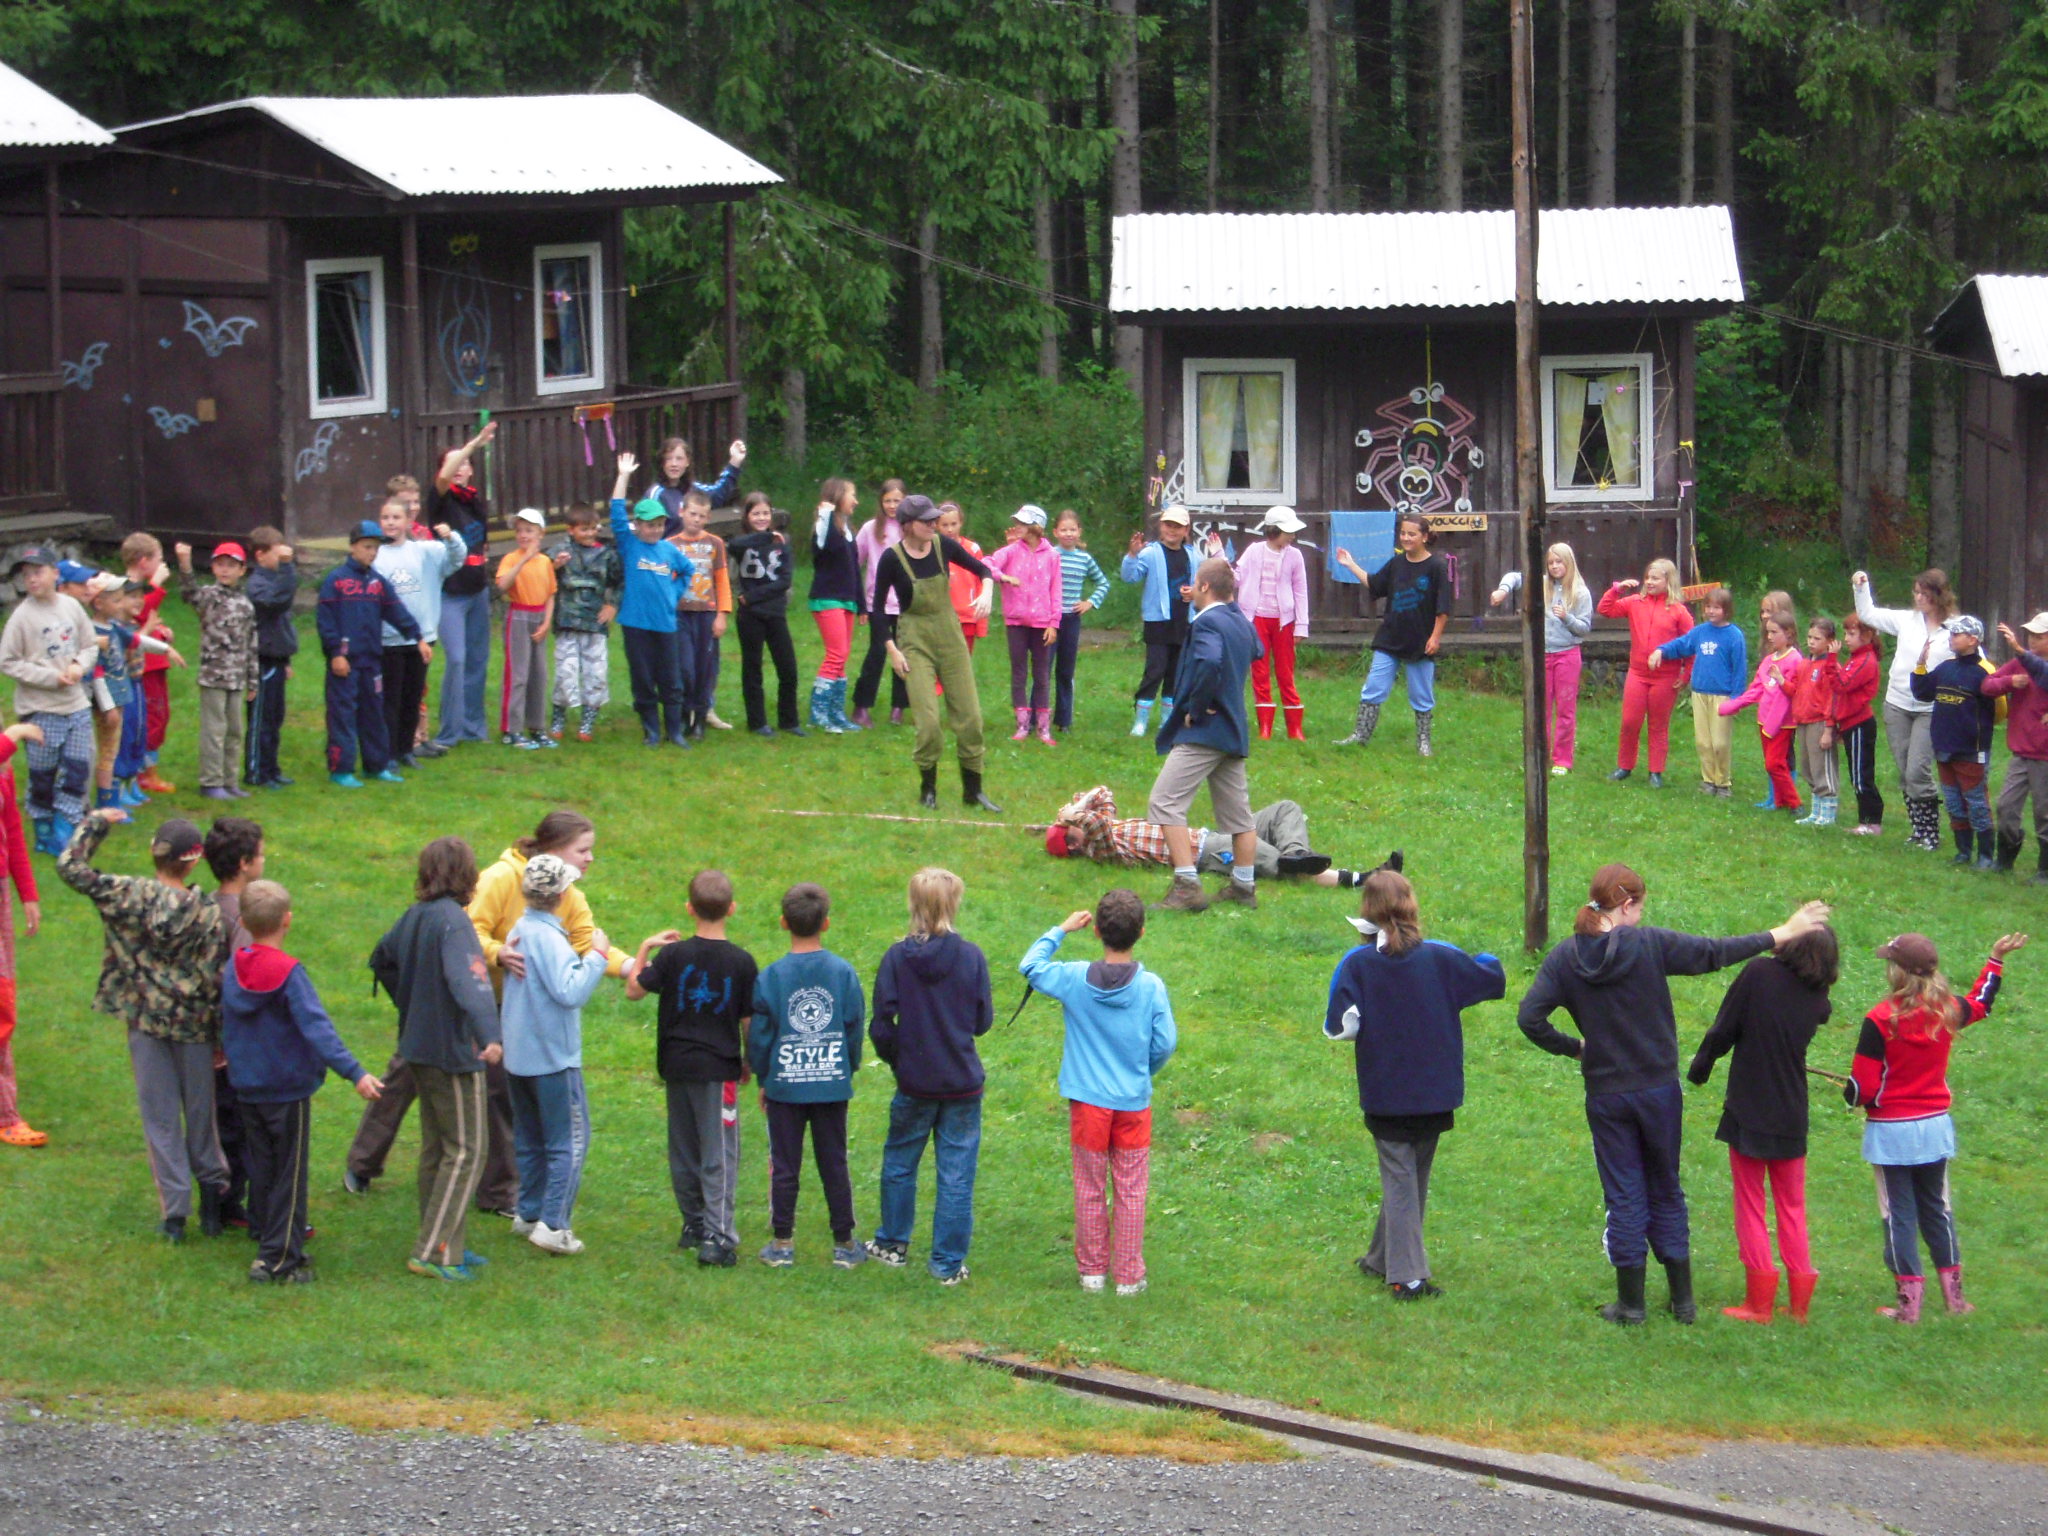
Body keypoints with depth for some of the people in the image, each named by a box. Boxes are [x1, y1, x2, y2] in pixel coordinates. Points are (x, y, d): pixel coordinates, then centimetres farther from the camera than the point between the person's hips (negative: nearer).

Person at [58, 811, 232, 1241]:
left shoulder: (128, 895, -12)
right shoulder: (209, 913, -13)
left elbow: (71, 867, -5)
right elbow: (217, 980, -11)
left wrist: (96, 823, 8)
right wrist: (224, 1039, -2)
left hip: (146, 1022, 1)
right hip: (194, 1027, -1)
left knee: (160, 1118, 7)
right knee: (200, 1112, 16)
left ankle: (173, 1212, 6)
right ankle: (212, 1195, 22)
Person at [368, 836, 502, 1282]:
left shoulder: (415, 916, 6)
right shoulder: (453, 921, -20)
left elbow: (382, 959, 23)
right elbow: (466, 981, -34)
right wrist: (488, 1035, -42)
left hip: (418, 1046, 9)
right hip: (452, 1050, -9)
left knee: (436, 1147, 16)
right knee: (465, 1150, -3)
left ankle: (444, 1245, 24)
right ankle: (434, 1253, -6)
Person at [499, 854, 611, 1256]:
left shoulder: (520, 931, 8)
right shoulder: (548, 938, -20)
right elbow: (570, 992, -27)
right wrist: (596, 956, -19)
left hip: (518, 1054, 9)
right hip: (553, 1056, -9)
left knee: (531, 1139, 19)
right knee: (570, 1140, -3)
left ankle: (529, 1214, 25)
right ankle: (553, 1224, -8)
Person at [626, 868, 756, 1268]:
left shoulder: (673, 955, -5)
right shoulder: (741, 962, -7)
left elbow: (634, 990, 2)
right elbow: (749, 1021, -3)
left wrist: (645, 949, 15)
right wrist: (750, 1063, 12)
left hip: (676, 1065, 2)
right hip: (719, 1067, -2)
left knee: (684, 1152, 16)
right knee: (718, 1155, -1)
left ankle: (693, 1224, 25)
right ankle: (717, 1237, -10)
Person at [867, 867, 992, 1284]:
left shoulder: (897, 957, -10)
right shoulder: (971, 957, -10)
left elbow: (881, 1025, -8)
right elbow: (983, 1021, -3)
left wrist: (895, 1058, 10)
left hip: (914, 1082, 1)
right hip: (963, 1082, -1)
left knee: (899, 1163, 20)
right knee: (956, 1173, 6)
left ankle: (893, 1244, 33)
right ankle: (948, 1263, 9)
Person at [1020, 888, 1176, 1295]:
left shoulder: (1074, 978, -10)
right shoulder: (1151, 987, -12)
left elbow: (1030, 965, 6)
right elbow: (1165, 1044, -7)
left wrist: (1062, 930, 15)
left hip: (1088, 1101, 1)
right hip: (1133, 1104, -1)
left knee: (1090, 1189, 13)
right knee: (1130, 1192, 8)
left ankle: (1092, 1270, 22)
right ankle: (1128, 1276, 14)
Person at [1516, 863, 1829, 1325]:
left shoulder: (1565, 958, -7)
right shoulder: (1649, 944, -12)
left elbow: (1530, 1017, -13)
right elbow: (1715, 953, -7)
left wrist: (1572, 1046, 2)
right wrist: (1779, 936, 3)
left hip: (1605, 1096, 0)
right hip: (1659, 1089, 0)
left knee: (1625, 1197, 9)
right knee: (1666, 1192, 14)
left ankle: (1630, 1302, 10)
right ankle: (1682, 1300, 18)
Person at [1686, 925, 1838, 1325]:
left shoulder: (1759, 973, -13)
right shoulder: (1817, 1000, -3)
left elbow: (1723, 1030, -10)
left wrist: (1699, 1068, 6)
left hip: (1748, 1111, -3)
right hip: (1792, 1118, 3)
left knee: (1750, 1206, 6)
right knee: (1792, 1207, 15)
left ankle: (1759, 1301, 5)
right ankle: (1799, 1302, 14)